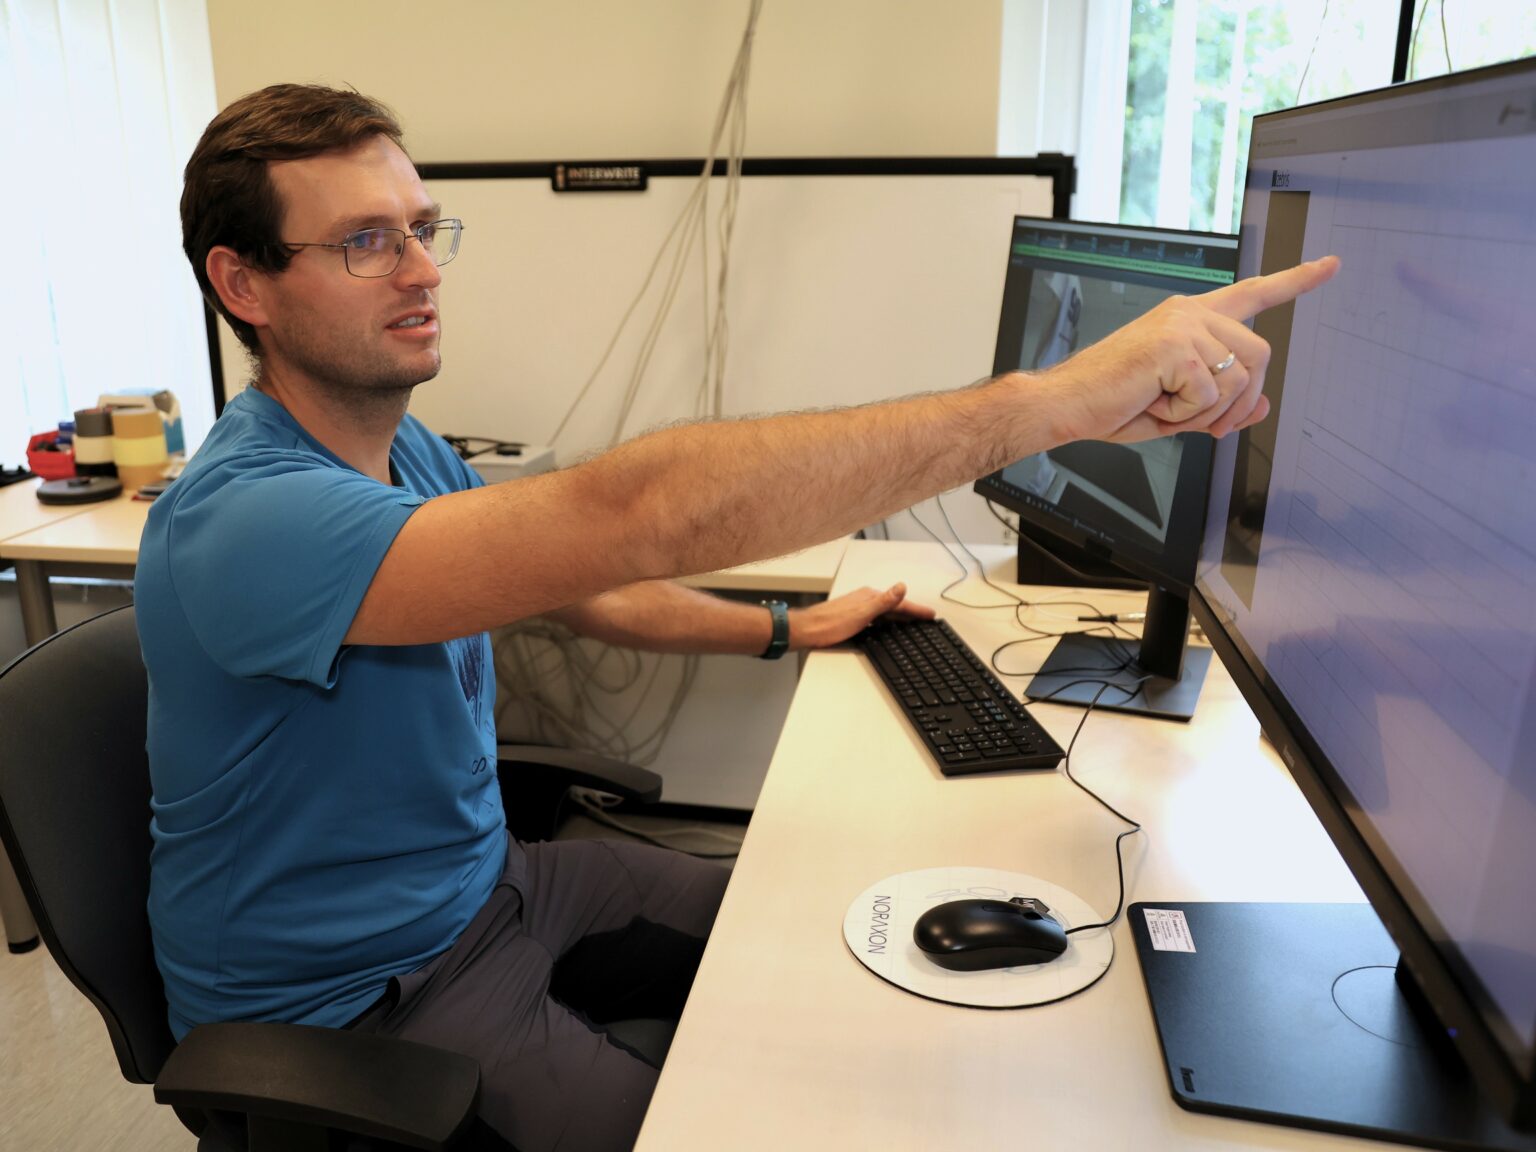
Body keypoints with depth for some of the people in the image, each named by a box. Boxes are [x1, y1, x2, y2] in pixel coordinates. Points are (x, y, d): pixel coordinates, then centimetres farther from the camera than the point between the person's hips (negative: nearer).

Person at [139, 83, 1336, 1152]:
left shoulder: (406, 450, 0)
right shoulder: (241, 521, -32)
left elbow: (587, 588, 13)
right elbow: (631, 516, -46)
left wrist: (787, 630, 13)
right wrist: (1062, 397, -46)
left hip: (482, 879, 8)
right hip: (345, 998, -7)